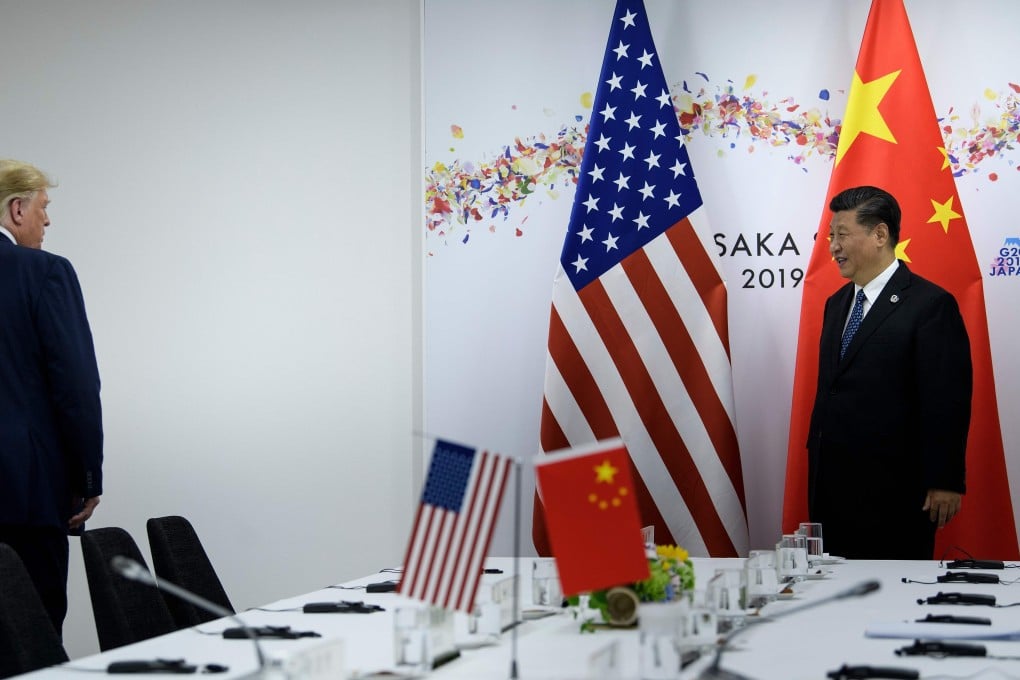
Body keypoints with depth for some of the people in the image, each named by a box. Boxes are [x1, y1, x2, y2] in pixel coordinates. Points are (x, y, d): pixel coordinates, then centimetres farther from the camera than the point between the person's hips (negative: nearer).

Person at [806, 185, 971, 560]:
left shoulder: (930, 305, -9)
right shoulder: (837, 304, 15)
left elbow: (947, 401, -12)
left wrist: (944, 482, -14)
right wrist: (817, 465, 16)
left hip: (893, 490, -7)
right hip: (833, 487, 7)